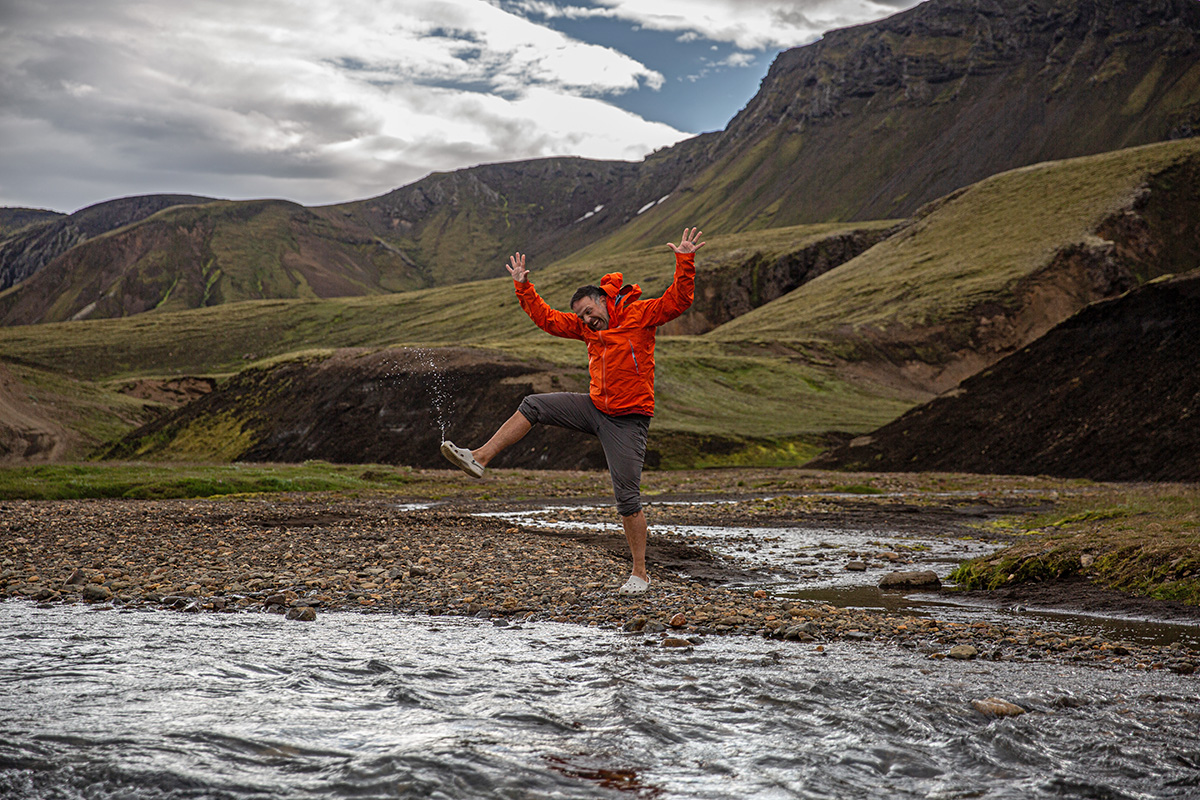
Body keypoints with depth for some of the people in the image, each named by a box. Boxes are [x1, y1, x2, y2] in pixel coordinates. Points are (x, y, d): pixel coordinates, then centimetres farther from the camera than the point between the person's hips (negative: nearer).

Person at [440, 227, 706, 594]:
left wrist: (685, 261, -30)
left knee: (627, 496, -6)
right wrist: (523, 287, 14)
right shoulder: (586, 326, 11)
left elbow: (678, 301, -19)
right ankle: (479, 459, 3)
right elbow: (547, 318, 18)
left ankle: (640, 573, 5)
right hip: (595, 407, 7)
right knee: (533, 405, -1)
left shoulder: (640, 314, -9)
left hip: (627, 421, -7)